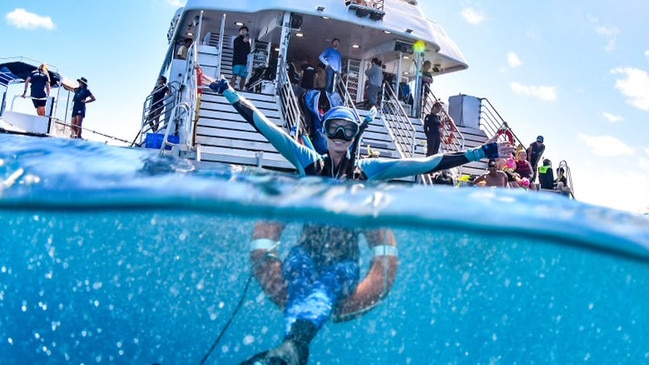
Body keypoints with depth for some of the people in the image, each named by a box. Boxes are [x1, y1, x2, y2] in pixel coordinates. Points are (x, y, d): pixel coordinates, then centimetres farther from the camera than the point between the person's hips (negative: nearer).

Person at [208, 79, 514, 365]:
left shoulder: (367, 169, 9)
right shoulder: (309, 160, 11)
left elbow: (425, 164, 5)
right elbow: (266, 127, 9)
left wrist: (480, 153, 2)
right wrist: (228, 92, 7)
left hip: (344, 259, -1)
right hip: (306, 251, 1)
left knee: (324, 291, -35)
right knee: (302, 288, -34)